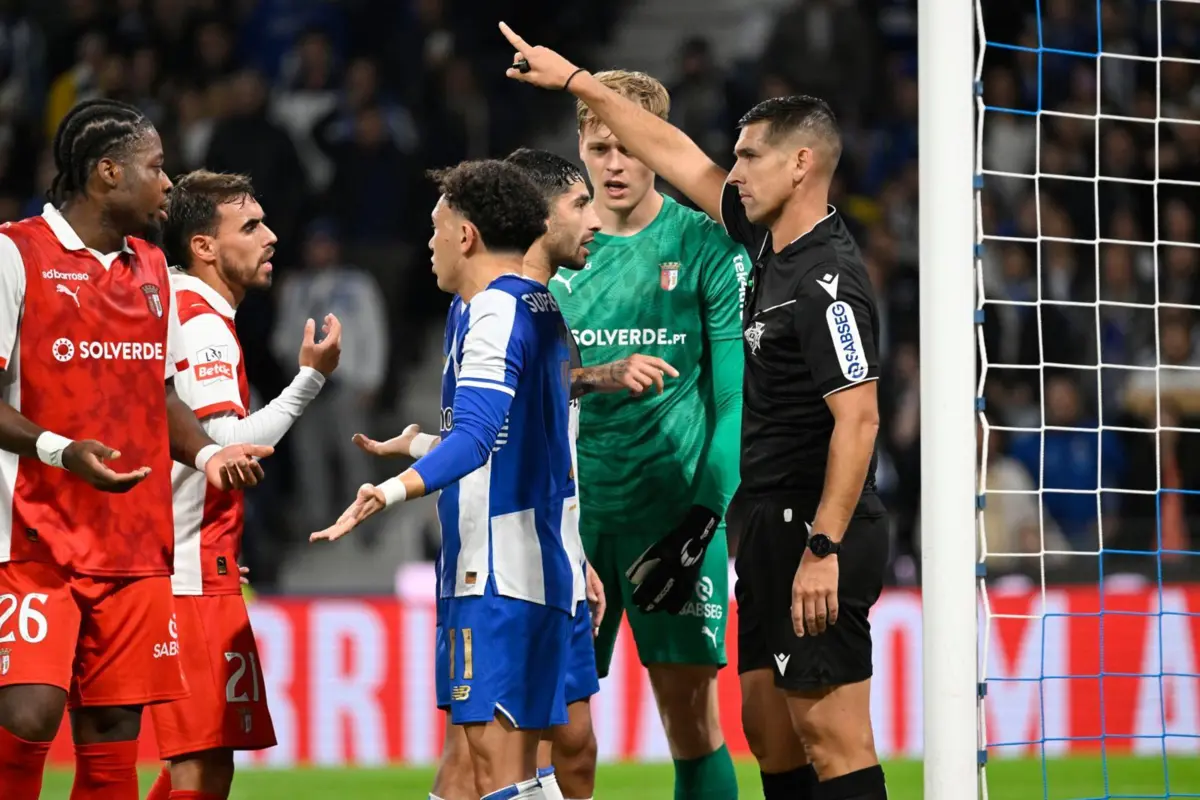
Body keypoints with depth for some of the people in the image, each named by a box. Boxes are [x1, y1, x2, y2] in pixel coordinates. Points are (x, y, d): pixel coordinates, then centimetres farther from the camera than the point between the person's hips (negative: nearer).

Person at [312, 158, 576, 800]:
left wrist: (393, 491, -40)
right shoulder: (539, 305, 17)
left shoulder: (494, 311, -13)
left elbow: (476, 435, -27)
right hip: (545, 559, 10)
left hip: (498, 573, -10)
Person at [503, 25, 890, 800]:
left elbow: (858, 418, -22)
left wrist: (823, 550, -26)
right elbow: (677, 156, 21)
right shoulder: (773, 242, 11)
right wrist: (577, 81, 27)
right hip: (774, 527, 10)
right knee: (770, 730, 12)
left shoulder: (829, 280, -17)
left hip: (818, 534, -10)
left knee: (831, 737, -10)